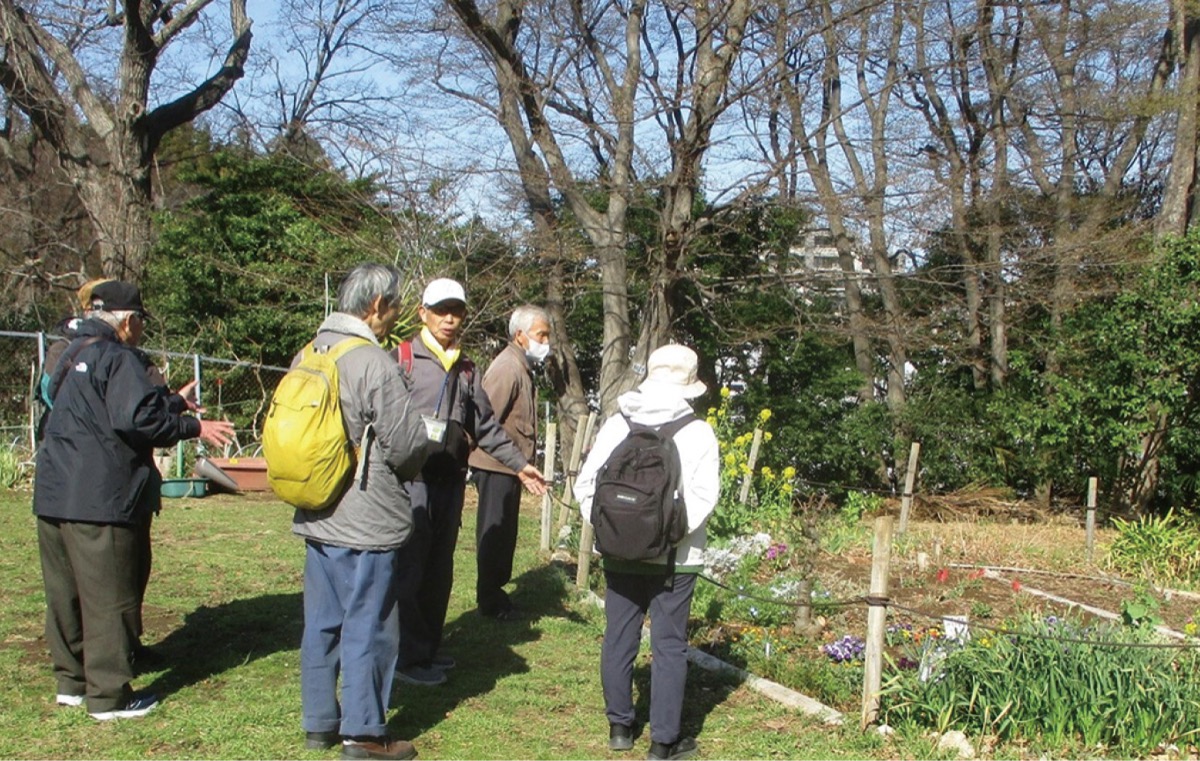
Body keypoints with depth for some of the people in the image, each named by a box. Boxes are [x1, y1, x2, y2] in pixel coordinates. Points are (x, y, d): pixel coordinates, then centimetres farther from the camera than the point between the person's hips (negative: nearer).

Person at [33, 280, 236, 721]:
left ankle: (71, 680, 27)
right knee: (108, 598, -2)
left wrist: (174, 403, 26)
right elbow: (138, 417, -23)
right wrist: (194, 427, -14)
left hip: (54, 494, 10)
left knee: (65, 593, 16)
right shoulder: (116, 358, -12)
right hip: (97, 500, -9)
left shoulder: (73, 354, 18)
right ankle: (109, 696, 2)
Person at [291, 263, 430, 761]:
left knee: (321, 622, 15)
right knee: (367, 627, 2)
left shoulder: (308, 356, 6)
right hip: (366, 523, -8)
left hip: (316, 517, 8)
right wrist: (405, 470, 7)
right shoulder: (373, 364, -18)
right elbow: (408, 446, -15)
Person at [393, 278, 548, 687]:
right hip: (411, 478, -7)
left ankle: (428, 648, 25)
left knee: (440, 569, 13)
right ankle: (411, 656, 3)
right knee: (410, 569, -6)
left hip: (450, 481, 7)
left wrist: (519, 464, 21)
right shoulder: (402, 358, -4)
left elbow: (486, 426, 22)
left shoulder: (467, 370, 17)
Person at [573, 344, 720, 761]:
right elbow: (703, 495, -15)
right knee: (669, 645, 5)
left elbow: (586, 483, -2)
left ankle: (620, 726, 26)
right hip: (674, 558, -3)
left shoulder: (615, 425, 0)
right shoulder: (698, 433, -8)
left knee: (619, 638, 15)